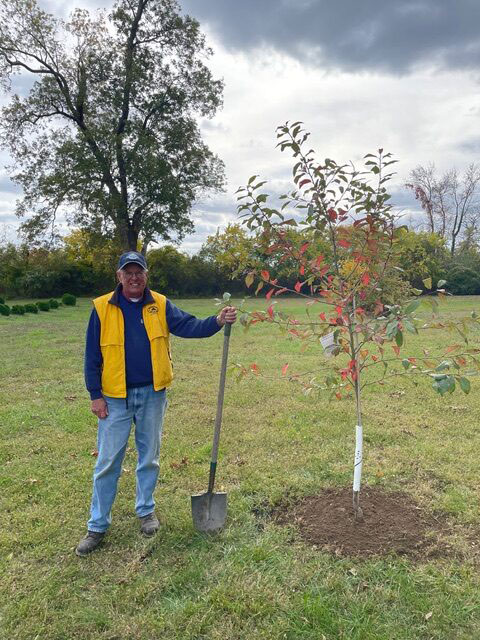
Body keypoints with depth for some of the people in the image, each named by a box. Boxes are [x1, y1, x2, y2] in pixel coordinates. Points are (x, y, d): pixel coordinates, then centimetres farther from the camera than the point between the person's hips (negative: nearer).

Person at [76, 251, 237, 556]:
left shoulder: (160, 305, 1)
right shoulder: (102, 308, -4)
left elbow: (189, 326, -11)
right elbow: (92, 355, -2)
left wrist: (217, 321, -29)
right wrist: (95, 395, -5)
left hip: (152, 394, 2)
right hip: (116, 398, -1)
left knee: (149, 457, 15)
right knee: (108, 462, 7)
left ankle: (146, 510, 35)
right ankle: (98, 525, 22)